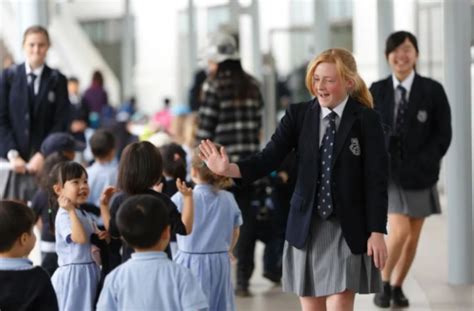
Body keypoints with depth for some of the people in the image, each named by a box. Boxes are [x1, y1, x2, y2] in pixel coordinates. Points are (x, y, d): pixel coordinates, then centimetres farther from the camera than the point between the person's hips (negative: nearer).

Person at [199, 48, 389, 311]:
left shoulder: (366, 120, -6)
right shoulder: (298, 115, 1)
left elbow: (377, 180, -6)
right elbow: (269, 158, -8)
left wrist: (377, 232, -9)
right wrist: (228, 169, -24)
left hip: (347, 228, -3)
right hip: (306, 226, 3)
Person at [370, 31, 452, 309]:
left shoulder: (432, 90, -4)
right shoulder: (377, 91, 1)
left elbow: (443, 134, -3)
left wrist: (423, 166, -11)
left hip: (420, 175, 1)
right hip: (388, 172, -1)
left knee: (413, 237, 9)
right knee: (399, 231, -16)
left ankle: (397, 287, 28)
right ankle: (383, 283, 6)